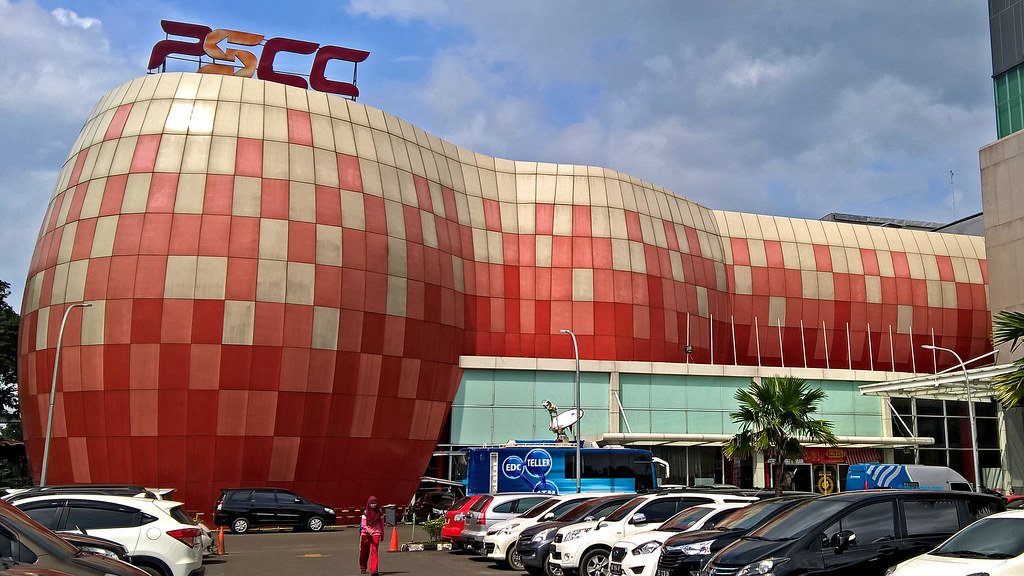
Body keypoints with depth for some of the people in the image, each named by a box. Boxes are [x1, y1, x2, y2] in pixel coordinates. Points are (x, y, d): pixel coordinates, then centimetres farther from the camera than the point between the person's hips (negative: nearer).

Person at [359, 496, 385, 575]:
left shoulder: (380, 512, 1)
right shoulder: (365, 512, -4)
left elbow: (382, 523, 10)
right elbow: (363, 525, -10)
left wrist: (382, 534, 13)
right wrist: (369, 530, -28)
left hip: (376, 533, 0)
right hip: (366, 533, 0)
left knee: (374, 551, -13)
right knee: (364, 552, 12)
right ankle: (363, 568, 33)